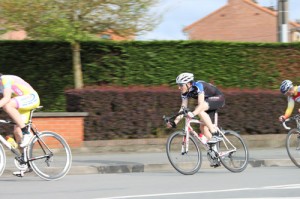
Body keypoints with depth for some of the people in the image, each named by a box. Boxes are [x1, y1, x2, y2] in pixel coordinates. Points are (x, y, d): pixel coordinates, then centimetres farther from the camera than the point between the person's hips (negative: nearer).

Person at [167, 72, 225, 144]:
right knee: (203, 127, -3)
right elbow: (183, 108, -7)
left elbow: (201, 104, -41)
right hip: (208, 101, 8)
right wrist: (174, 123, -18)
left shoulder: (198, 86, -30)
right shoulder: (185, 92, -8)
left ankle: (215, 134, -26)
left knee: (199, 110, -32)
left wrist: (193, 114, -58)